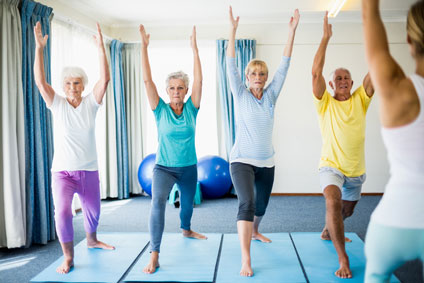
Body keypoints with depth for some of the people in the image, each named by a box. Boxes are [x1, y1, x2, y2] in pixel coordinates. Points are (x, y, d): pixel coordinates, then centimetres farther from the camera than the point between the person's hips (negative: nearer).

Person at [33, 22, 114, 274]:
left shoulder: (91, 103, -2)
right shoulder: (57, 104, -3)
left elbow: (105, 79, -15)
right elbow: (40, 81, -15)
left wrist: (101, 47, -22)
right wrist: (39, 47, -22)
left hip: (89, 170, 2)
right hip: (62, 171, -2)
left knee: (93, 210, 17)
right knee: (62, 212, -18)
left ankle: (92, 240, 46)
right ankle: (68, 257, -1)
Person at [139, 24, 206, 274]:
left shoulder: (191, 108, -5)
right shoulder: (161, 110, -9)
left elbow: (199, 79, -14)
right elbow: (147, 80, -16)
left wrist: (195, 48, -17)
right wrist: (144, 47, -22)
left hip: (189, 167, 3)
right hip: (164, 167, -3)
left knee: (188, 203, 23)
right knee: (158, 201, -28)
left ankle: (186, 229, 57)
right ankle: (154, 255, -25)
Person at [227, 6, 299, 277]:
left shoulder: (271, 95, 3)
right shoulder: (241, 95, -4)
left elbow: (285, 65, -2)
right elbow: (231, 65, -13)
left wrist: (292, 30, -7)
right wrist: (233, 30, -23)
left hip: (267, 162, 4)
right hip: (242, 160, -4)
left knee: (262, 204, 20)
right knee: (247, 203, -22)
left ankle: (255, 231, 51)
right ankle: (246, 259, -22)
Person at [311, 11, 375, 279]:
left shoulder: (360, 100, -1)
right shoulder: (325, 103, -8)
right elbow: (316, 72, -20)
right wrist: (326, 38, -21)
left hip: (356, 171, 4)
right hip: (331, 166, -4)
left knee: (346, 211, 23)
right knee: (333, 202, -31)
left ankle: (328, 231, 55)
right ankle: (343, 259, -25)